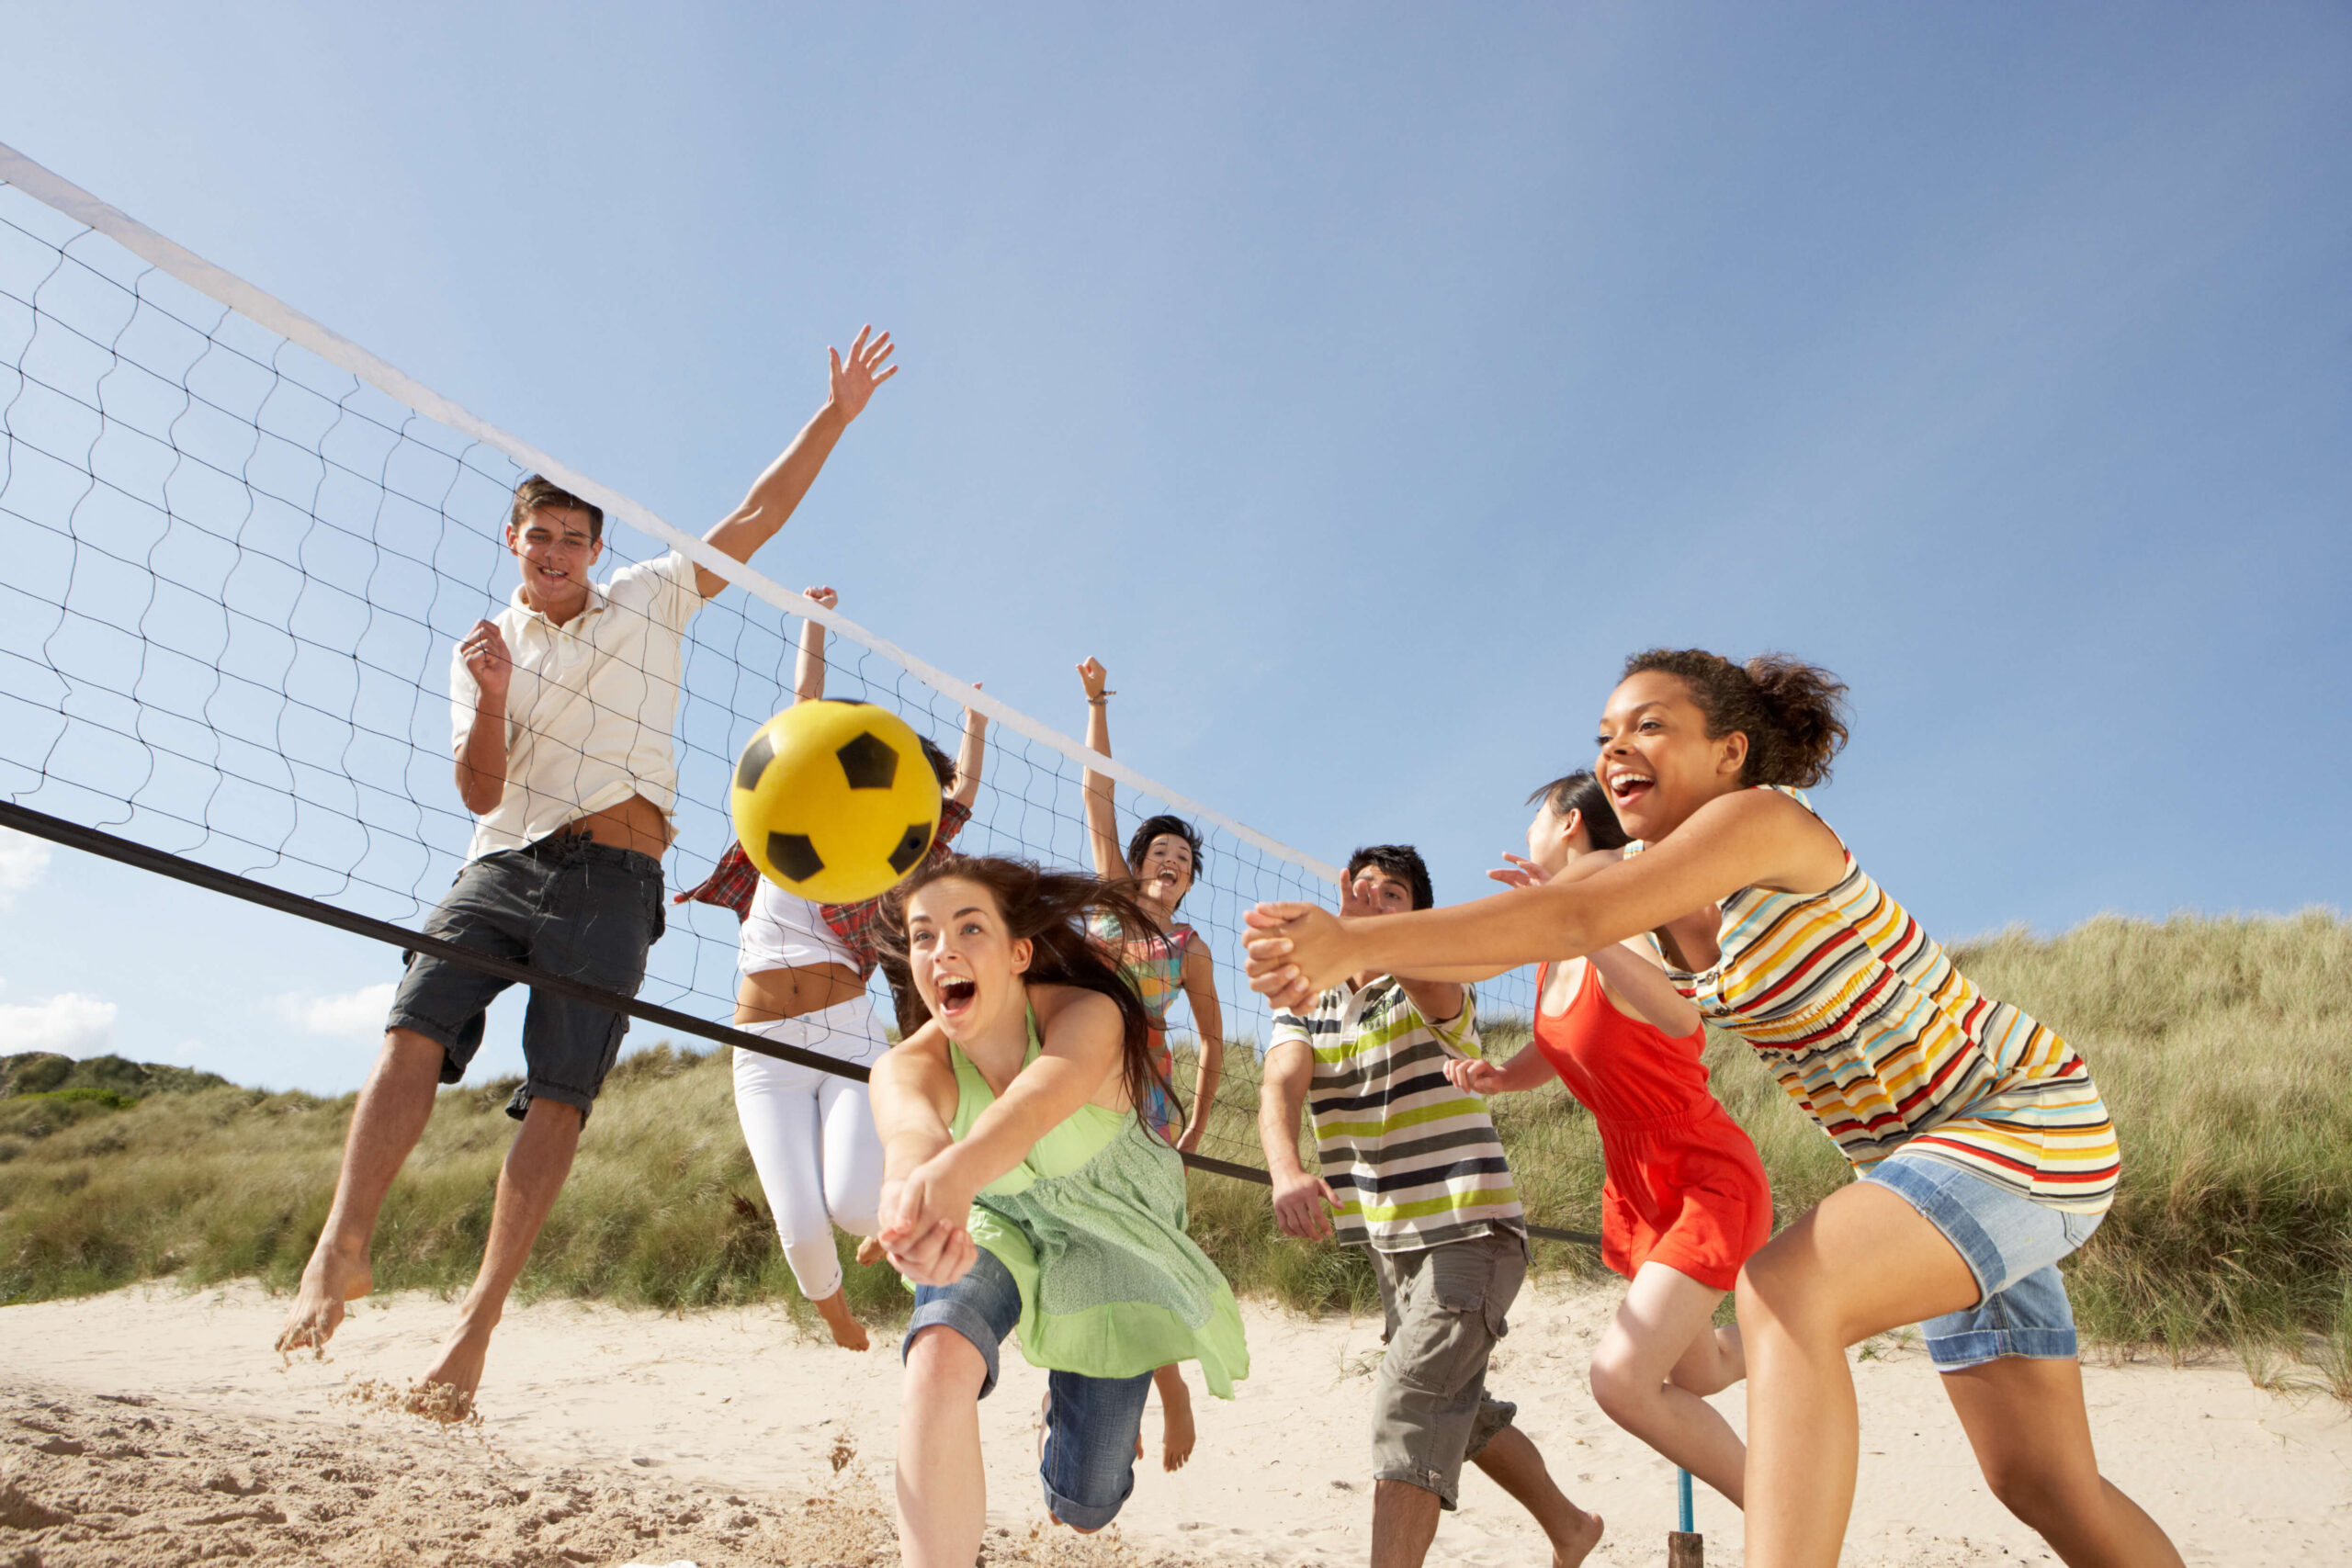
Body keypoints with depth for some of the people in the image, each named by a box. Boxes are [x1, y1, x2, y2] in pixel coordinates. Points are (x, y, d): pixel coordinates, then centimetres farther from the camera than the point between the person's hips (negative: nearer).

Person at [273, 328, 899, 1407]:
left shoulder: (651, 599, 14)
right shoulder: (484, 649, 15)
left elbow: (758, 515, 11)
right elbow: (480, 794, 6)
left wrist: (836, 414, 8)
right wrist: (491, 702, -12)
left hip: (614, 879, -2)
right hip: (504, 863, 2)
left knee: (558, 1096, -9)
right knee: (414, 1033, -20)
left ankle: (480, 1316, -7)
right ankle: (343, 1247, -17)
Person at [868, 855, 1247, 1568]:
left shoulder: (1087, 1017, -33)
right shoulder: (908, 1066, -26)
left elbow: (1033, 1102, -55)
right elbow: (910, 1129, -51)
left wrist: (953, 1172, -78)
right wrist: (913, 1189, -76)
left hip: (1109, 1235, 0)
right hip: (995, 1224, 1)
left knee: (1083, 1507, 4)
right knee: (940, 1354, -35)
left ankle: (1069, 1401, 39)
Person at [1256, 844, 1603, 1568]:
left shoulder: (1435, 992, -11)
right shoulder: (1305, 1005, 3)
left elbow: (1431, 983, -39)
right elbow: (1280, 1088, -17)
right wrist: (1286, 1171, -40)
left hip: (1470, 1228, -7)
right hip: (1390, 1243, 7)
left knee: (1410, 1399, -22)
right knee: (1458, 1405, 21)